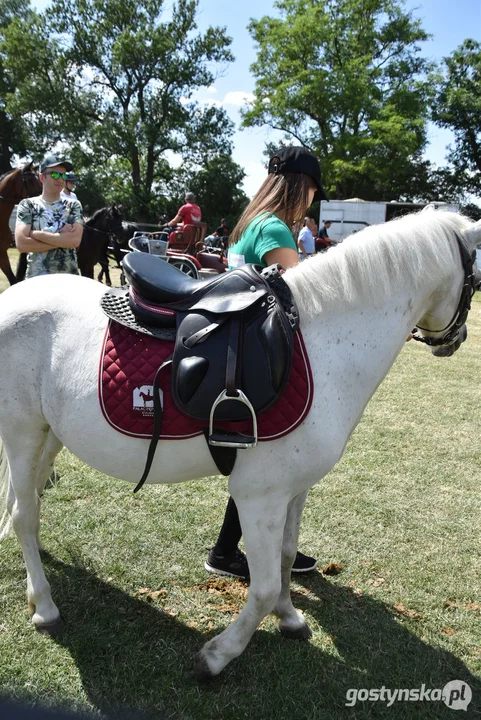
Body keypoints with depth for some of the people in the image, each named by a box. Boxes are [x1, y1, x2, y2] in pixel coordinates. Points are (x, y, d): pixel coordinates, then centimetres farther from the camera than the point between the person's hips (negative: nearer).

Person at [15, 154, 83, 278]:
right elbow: (21, 244, -12)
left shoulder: (73, 205, 4)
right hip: (36, 277, -1)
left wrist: (36, 234, -12)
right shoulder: (27, 205, 2)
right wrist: (63, 238, -12)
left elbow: (75, 240, -12)